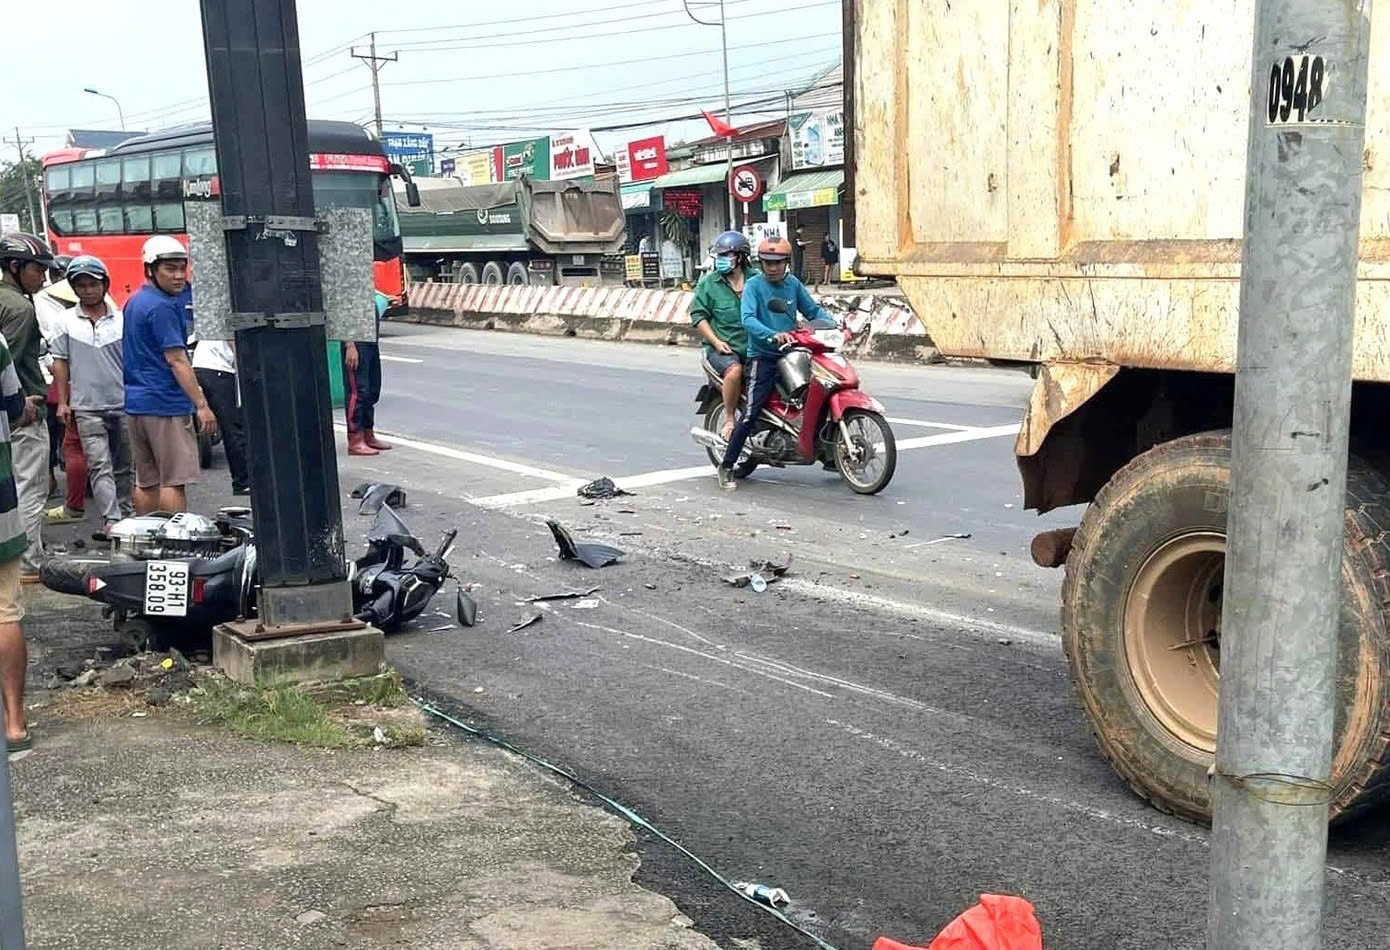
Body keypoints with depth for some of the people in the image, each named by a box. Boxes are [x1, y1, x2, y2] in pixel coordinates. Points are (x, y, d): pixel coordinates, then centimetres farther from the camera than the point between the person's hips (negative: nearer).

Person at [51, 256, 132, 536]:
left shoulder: (122, 319, 4)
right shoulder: (67, 322, 3)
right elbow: (60, 363, 7)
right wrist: (62, 402, 2)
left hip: (124, 404, 2)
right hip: (87, 408, -1)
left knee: (123, 466, 10)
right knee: (99, 466, -9)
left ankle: (124, 515, 22)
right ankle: (111, 519, -15)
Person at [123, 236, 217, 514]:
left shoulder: (134, 302, 16)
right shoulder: (162, 306, -13)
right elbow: (176, 360, -17)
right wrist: (202, 404, -18)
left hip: (135, 402, 9)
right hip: (165, 403, -9)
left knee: (146, 480, 13)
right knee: (174, 480, -6)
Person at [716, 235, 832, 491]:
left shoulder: (793, 284, 10)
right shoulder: (753, 285, -6)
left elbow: (813, 310, 15)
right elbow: (748, 319, -20)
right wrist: (774, 335, -36)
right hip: (763, 356, -5)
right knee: (751, 413, -14)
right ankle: (727, 466, -5)